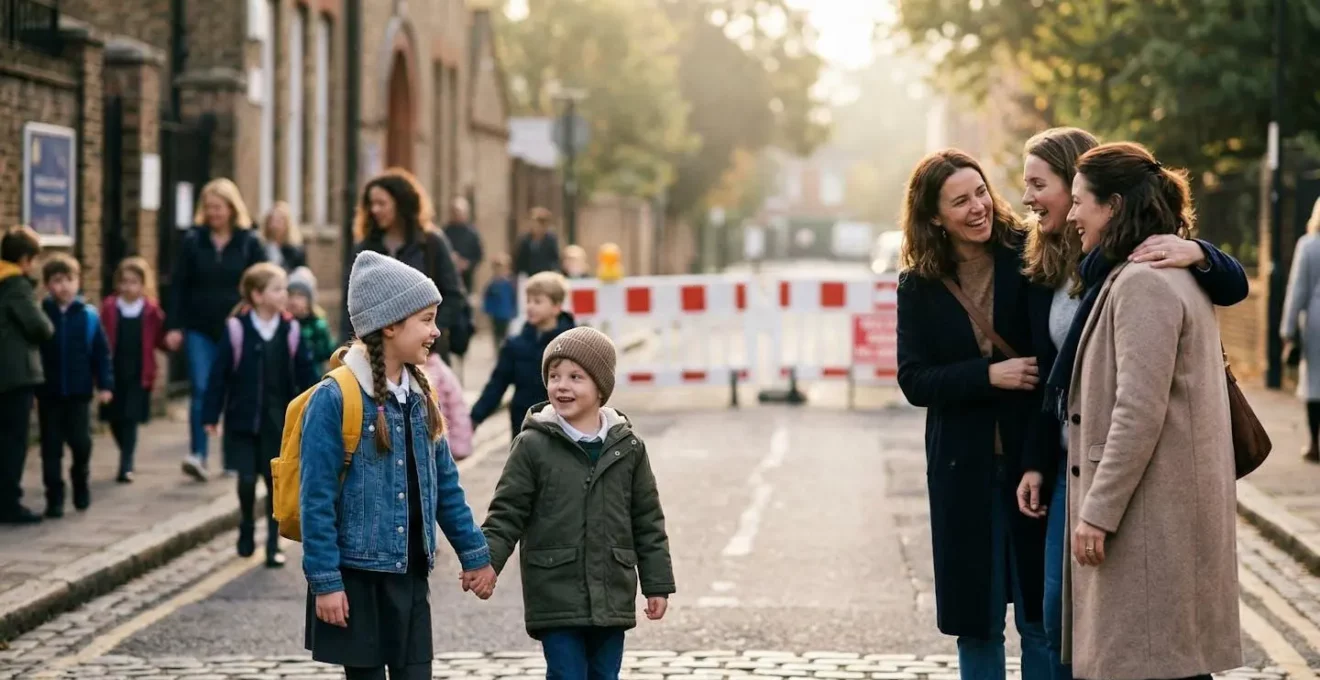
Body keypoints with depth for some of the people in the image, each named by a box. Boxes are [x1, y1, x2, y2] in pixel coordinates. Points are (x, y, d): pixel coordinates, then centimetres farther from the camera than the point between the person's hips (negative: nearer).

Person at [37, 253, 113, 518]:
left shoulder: (88, 316, -2)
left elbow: (101, 353, 1)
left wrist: (105, 384, -3)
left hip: (79, 392, 0)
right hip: (49, 393, 0)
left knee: (81, 443, 2)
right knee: (51, 448, 4)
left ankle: (81, 482, 29)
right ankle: (54, 498, 11)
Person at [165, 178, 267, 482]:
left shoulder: (249, 243, 2)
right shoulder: (192, 241, 3)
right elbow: (178, 285, 3)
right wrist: (174, 327, -4)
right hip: (200, 329, 0)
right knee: (201, 390, -11)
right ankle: (197, 454, -12)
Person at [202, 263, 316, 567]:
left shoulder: (290, 330, -1)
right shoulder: (237, 329, -9)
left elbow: (305, 375, 3)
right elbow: (219, 374, -6)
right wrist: (211, 415, -6)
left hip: (279, 422, 2)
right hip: (243, 419, -2)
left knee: (277, 482, 4)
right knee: (247, 479, 0)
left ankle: (273, 544, 13)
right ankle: (246, 530, 26)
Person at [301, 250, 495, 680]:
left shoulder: (418, 397, 8)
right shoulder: (335, 399, -14)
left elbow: (445, 485, 15)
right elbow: (317, 499, -14)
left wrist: (474, 553, 15)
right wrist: (325, 581, -16)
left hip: (410, 576, 6)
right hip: (357, 579, -6)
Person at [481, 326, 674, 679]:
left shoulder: (627, 447, 4)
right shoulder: (533, 446, -4)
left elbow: (648, 521, 9)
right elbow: (506, 514, -3)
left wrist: (657, 583, 9)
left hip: (612, 597, 3)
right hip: (556, 597, -3)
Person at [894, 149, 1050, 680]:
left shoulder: (1029, 258, -5)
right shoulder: (919, 286, 2)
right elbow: (914, 381, -3)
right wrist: (988, 375, -15)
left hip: (1035, 457, -2)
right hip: (965, 468, 2)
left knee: (1042, 619, 4)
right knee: (976, 621, 9)